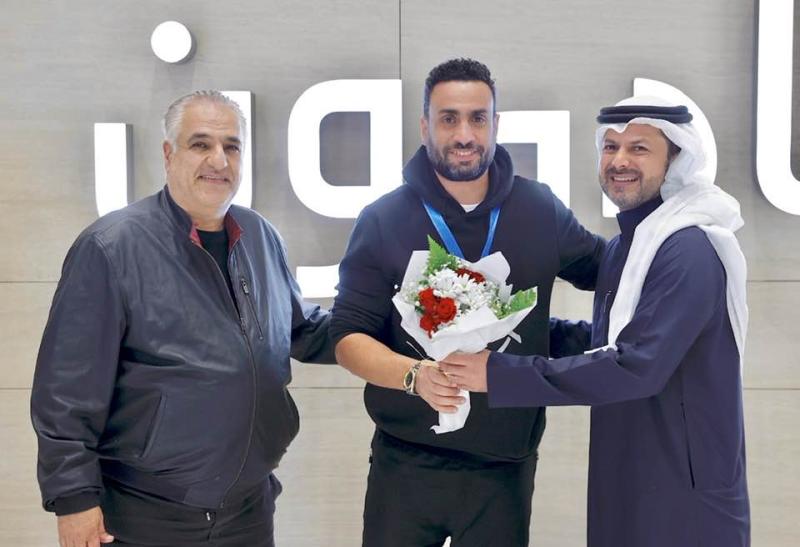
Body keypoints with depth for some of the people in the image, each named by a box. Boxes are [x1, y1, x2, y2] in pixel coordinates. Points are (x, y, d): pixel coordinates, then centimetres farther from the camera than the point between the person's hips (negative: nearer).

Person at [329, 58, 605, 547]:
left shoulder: (541, 211, 1)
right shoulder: (382, 221, -4)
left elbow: (606, 268, 17)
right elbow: (349, 337, -5)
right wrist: (415, 374, -23)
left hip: (504, 468, 1)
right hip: (406, 465, -1)